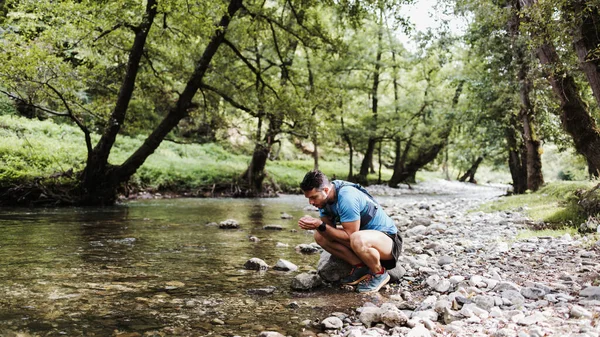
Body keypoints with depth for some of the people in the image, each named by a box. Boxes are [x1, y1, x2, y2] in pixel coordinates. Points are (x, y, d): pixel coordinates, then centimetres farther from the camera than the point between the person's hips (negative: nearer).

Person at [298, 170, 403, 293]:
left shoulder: (346, 197, -28)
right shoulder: (324, 198, -3)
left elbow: (349, 236, -27)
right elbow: (330, 233, -6)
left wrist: (321, 225, -30)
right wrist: (316, 225, -25)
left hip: (388, 238, -8)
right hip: (364, 234, 8)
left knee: (357, 239, -41)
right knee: (319, 236, -3)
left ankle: (380, 274, -10)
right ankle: (360, 267, -3)